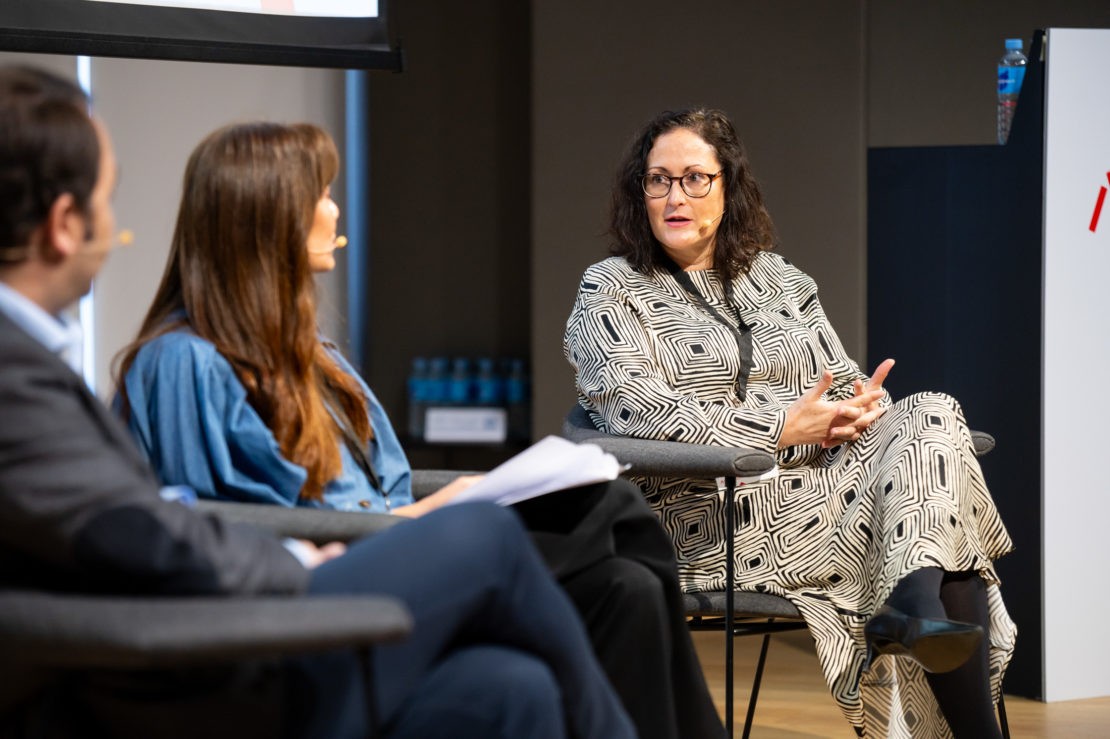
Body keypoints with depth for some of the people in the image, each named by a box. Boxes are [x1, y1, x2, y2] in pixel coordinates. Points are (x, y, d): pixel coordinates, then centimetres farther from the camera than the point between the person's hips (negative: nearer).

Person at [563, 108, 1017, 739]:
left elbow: (847, 383, 22)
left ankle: (915, 599, -42)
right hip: (719, 516, -6)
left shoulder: (780, 279, 24)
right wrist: (787, 427, -14)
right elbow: (641, 414, -9)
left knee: (931, 416, -25)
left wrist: (862, 405, -6)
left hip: (829, 484, 6)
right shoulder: (611, 293, 7)